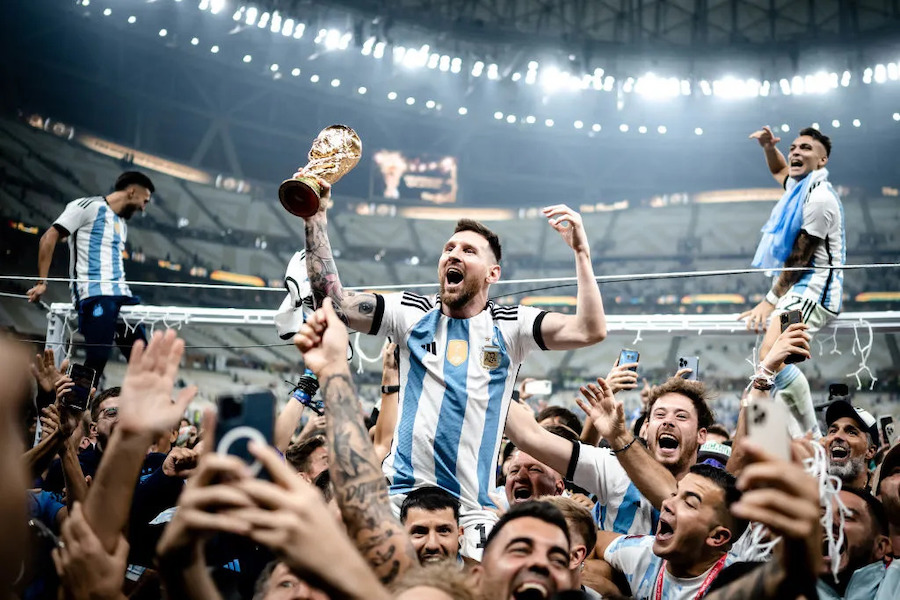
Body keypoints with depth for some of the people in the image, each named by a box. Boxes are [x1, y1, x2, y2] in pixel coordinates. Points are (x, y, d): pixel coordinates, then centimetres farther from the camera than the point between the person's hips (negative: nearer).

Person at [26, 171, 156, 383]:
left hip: (121, 294, 8)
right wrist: (42, 283, -7)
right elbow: (49, 237, -3)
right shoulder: (88, 206, 2)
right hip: (94, 294, -8)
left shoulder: (122, 225, 26)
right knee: (98, 356, -18)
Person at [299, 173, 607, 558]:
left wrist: (581, 251, -14)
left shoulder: (509, 326, 4)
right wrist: (316, 217, -4)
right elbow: (333, 300, 1)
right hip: (400, 496, 1)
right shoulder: (412, 315, 8)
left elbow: (590, 331, -7)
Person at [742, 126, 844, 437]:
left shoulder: (820, 198, -15)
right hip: (800, 291, 11)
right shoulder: (800, 185, 14)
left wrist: (770, 301, -16)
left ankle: (812, 437, -29)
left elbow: (799, 259, -17)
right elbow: (780, 171, 39)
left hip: (812, 293, -11)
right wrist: (769, 147, 17)